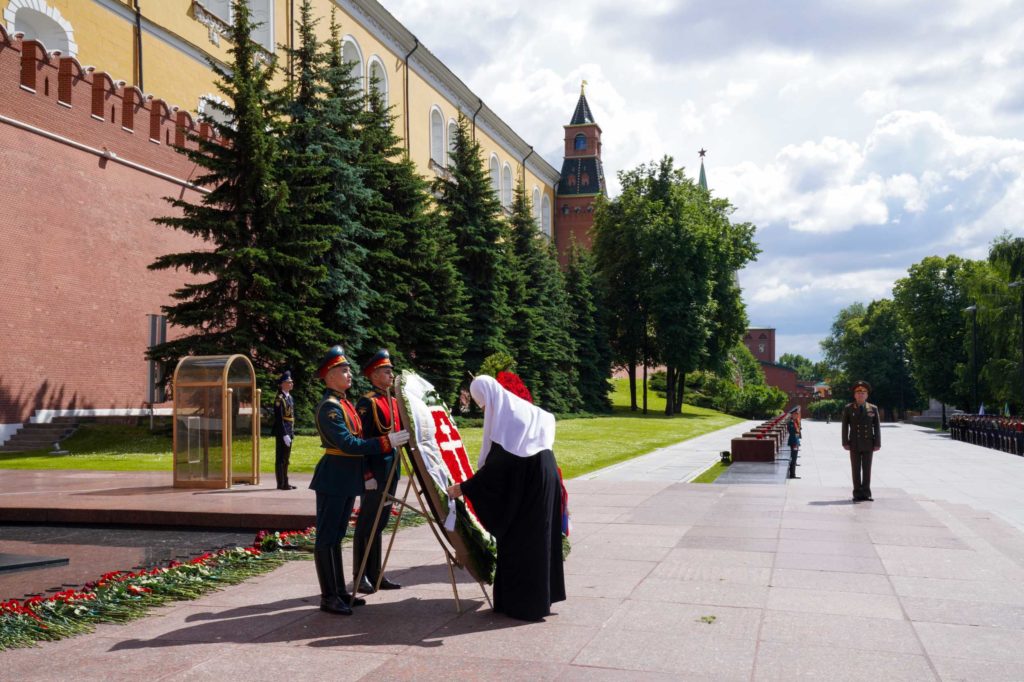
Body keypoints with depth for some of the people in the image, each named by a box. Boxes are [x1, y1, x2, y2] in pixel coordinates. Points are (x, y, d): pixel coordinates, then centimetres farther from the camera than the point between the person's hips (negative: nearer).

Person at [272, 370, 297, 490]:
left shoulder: (290, 398, 14)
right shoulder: (279, 399, -14)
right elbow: (279, 418, -19)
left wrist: (292, 433, 15)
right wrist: (285, 435, -22)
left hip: (289, 432, 9)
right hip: (282, 433, -9)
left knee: (286, 458, 14)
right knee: (281, 459, -2)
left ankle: (285, 482, 21)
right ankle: (281, 484, 3)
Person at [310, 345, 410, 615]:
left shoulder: (345, 404, 14)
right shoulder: (328, 407, -16)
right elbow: (347, 444, -24)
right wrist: (387, 442, -25)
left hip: (348, 479, 9)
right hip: (333, 479, -9)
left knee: (336, 536, 14)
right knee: (326, 538, -1)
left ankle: (339, 592, 22)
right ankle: (328, 598, 4)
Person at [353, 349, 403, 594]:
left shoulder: (394, 402, 14)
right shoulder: (367, 403, -11)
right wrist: (366, 474, -21)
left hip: (392, 469, 8)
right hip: (375, 469, -8)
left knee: (380, 523, 13)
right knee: (367, 523, 1)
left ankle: (375, 574, 21)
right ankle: (361, 576, 10)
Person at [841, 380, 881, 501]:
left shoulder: (873, 409, 5)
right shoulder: (848, 409, 2)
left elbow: (877, 427, 3)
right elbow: (845, 427, 1)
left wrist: (877, 443, -3)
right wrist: (845, 442, -6)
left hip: (868, 444, 1)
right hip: (854, 445, -1)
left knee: (867, 469, 5)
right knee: (856, 469, 1)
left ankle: (866, 493, 12)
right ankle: (857, 494, 6)